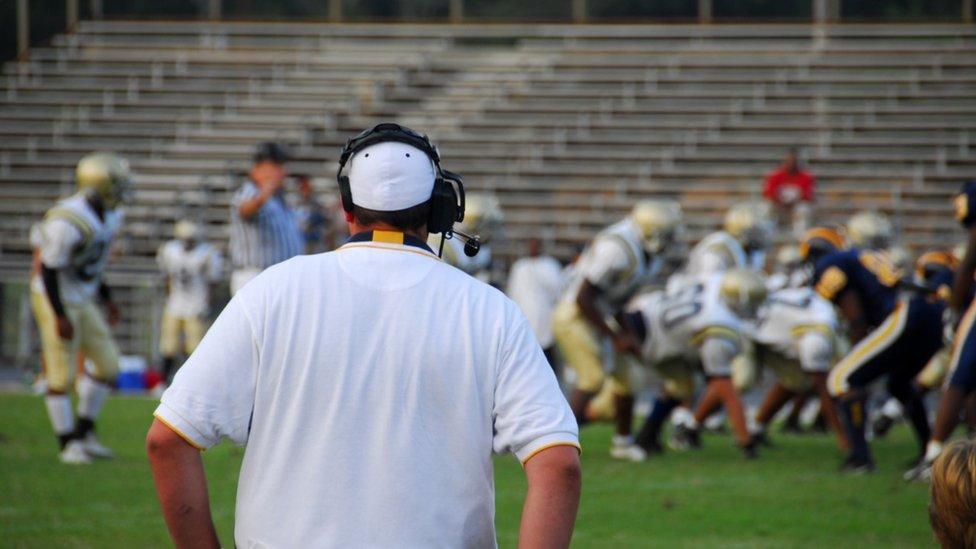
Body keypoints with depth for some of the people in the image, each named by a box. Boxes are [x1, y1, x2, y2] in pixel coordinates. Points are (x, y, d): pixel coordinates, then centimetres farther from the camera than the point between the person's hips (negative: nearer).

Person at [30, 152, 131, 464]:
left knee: (108, 364, 7)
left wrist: (106, 298, 16)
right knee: (62, 376, -3)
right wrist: (60, 317, -23)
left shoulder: (110, 216, 0)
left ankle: (83, 433, 18)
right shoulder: (68, 223, -28)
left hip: (82, 301, 9)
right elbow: (48, 270, -22)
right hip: (55, 301, -9)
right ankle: (68, 444, 8)